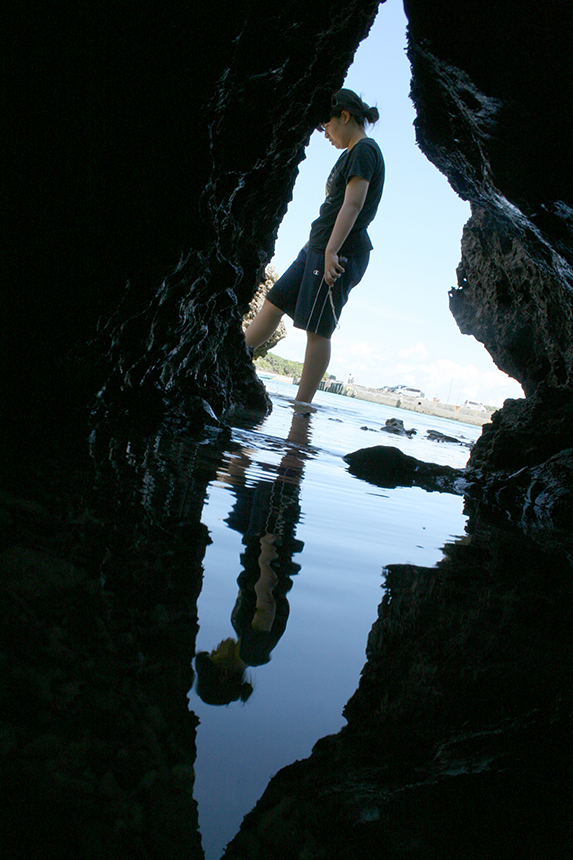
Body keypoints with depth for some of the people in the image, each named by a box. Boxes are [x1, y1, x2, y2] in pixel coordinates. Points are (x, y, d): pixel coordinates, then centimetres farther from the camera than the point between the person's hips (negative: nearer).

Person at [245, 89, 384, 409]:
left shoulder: (364, 150, -9)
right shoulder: (353, 153, 21)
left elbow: (353, 204, -20)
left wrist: (331, 251, -27)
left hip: (339, 251, -10)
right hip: (319, 248, 10)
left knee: (318, 330, -9)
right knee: (275, 302, 11)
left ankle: (303, 404, -4)